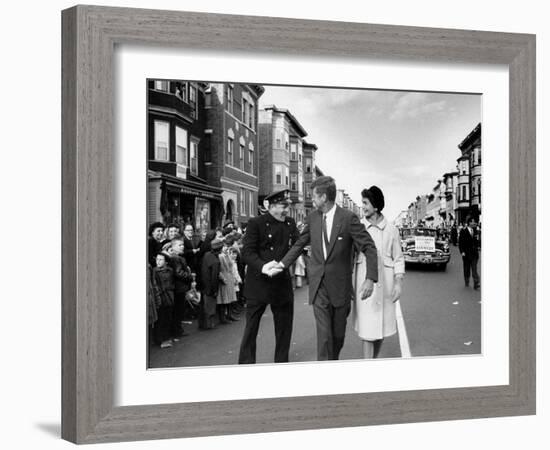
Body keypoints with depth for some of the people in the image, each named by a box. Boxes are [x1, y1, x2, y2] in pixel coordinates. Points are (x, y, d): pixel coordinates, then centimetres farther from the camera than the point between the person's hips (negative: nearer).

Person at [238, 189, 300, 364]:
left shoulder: (290, 224, 9)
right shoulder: (256, 223, -8)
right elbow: (247, 252, -14)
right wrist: (263, 267, -30)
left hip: (282, 284, 5)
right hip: (258, 283, -5)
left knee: (284, 328, 12)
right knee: (251, 328, 3)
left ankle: (282, 363, 26)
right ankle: (246, 364, 14)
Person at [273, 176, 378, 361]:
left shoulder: (348, 218, -10)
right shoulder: (312, 218, 3)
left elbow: (369, 247, -11)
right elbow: (299, 244, 16)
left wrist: (370, 278, -21)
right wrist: (282, 263, 6)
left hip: (340, 287, -2)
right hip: (319, 285, 2)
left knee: (338, 334, 13)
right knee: (323, 334, -4)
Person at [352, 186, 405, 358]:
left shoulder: (391, 230, 2)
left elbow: (398, 259, 7)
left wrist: (398, 282, -3)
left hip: (385, 284, 2)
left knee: (382, 326, 10)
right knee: (367, 328, -4)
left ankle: (374, 359, 29)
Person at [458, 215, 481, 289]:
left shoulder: (475, 230, 7)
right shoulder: (463, 231, -4)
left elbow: (478, 241, 14)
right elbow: (460, 242, -6)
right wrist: (462, 251, -13)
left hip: (474, 253, 2)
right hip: (466, 253, -2)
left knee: (474, 269, -7)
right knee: (466, 269, 10)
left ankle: (476, 284, -12)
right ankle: (466, 282, 25)